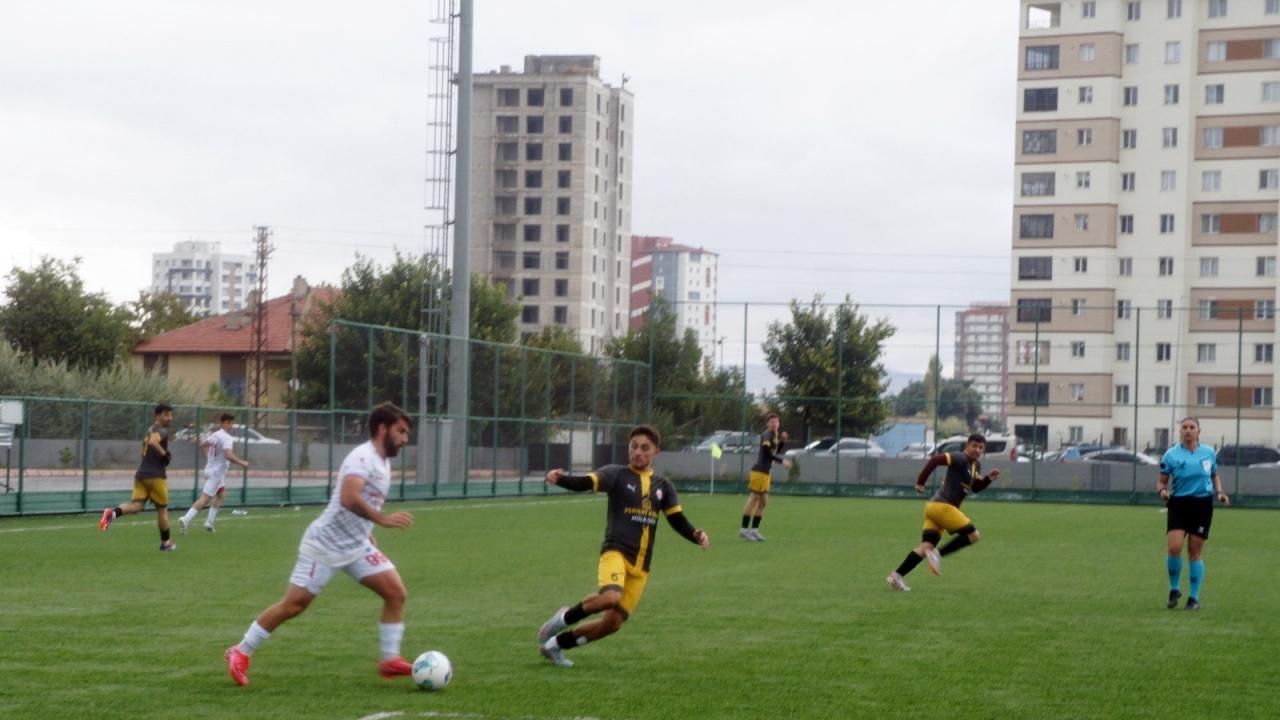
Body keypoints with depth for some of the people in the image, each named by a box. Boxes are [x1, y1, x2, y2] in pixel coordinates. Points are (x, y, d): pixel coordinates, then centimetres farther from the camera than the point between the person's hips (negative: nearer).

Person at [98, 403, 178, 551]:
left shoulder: (150, 430, 20)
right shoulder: (162, 430, -9)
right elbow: (153, 442, -29)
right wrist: (165, 454, -18)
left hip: (141, 473, 7)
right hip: (155, 475, -7)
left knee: (137, 505, -5)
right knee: (162, 509, 9)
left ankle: (113, 512, -34)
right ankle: (165, 542, 21)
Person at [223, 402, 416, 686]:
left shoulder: (383, 463, 11)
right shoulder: (363, 457, -19)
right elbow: (349, 498, -37)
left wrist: (371, 542, 22)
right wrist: (383, 519, -37)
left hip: (356, 547, 9)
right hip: (326, 546, -9)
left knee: (396, 593, -3)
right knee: (292, 605, -3)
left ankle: (390, 660, 4)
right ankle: (240, 653, 12)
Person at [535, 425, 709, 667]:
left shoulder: (662, 485, 14)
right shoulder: (617, 474, -1)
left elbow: (678, 521, 13)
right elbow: (585, 483, -17)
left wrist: (696, 535, -9)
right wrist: (560, 479, -38)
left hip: (640, 565, 5)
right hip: (615, 551, -5)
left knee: (612, 623, 2)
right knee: (611, 597, -34)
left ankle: (556, 643, 23)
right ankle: (564, 618, -6)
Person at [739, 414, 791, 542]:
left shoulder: (774, 436, 17)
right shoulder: (766, 435, -10)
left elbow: (775, 453, 21)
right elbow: (767, 453, -21)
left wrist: (782, 441, 9)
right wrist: (782, 461, -21)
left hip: (766, 473, 9)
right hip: (759, 472, -9)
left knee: (763, 502, 9)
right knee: (753, 499, -8)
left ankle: (754, 530, 12)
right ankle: (744, 529, -6)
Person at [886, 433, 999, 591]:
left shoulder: (976, 466, 18)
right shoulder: (961, 459, -11)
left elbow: (976, 488, 26)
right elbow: (936, 459, -19)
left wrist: (988, 478, 7)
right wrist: (921, 482, -16)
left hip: (935, 507, 9)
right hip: (942, 506, -9)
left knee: (927, 546, 1)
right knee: (973, 535, -6)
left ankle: (897, 575, -5)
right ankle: (937, 554, -5)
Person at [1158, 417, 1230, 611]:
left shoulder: (1209, 452, 4)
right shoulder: (1171, 455, -2)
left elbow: (1215, 475, 20)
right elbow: (1161, 481, 4)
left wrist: (1219, 492, 3)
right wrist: (1163, 490, -18)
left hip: (1202, 505, 1)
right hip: (1179, 504, -1)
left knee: (1195, 551, 2)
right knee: (1174, 548, -16)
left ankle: (1194, 597, 13)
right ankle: (1174, 590, 7)